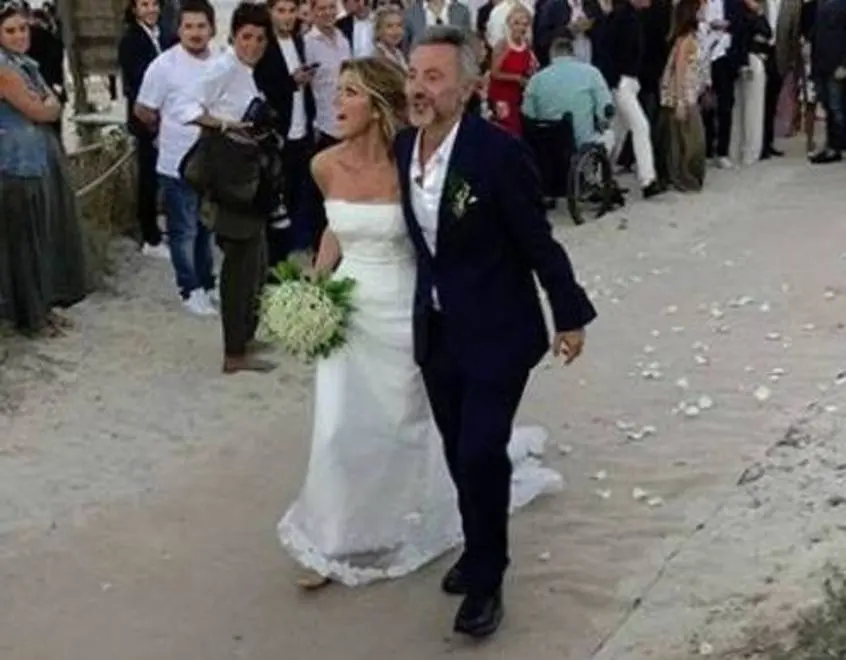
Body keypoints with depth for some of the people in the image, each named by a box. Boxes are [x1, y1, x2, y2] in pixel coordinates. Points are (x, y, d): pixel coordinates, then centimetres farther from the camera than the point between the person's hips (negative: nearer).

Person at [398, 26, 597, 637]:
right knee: (460, 455, 16)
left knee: (481, 455, -7)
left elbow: (538, 240, -14)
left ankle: (486, 578, 14)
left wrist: (570, 315, -7)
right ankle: (481, 550, 38)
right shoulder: (403, 146, -3)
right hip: (436, 329, 6)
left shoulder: (498, 151, -21)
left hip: (496, 331, -6)